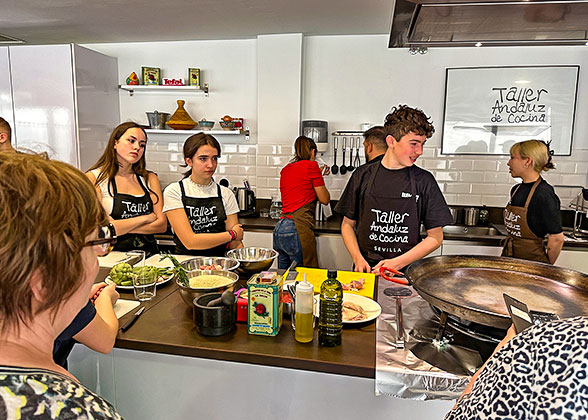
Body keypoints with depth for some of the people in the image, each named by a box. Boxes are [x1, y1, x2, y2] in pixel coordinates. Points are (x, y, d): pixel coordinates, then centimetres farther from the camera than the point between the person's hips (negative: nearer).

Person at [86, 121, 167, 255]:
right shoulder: (94, 177, 1)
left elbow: (162, 225, 3)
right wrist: (145, 218, -4)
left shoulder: (150, 179, 11)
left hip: (148, 253, 3)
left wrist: (121, 227, -7)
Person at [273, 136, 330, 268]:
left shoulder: (286, 169, 16)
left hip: (279, 229, 8)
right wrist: (319, 178, 18)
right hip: (297, 230, -8)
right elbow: (325, 199, 2)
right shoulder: (311, 165, -3)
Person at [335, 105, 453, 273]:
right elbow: (347, 224, 11)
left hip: (406, 272, 0)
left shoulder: (424, 180, 2)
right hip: (365, 271, 1)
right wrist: (358, 259, -4)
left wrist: (397, 263, -7)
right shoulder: (363, 175, 4)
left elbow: (436, 237, 4)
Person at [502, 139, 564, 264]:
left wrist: (545, 268, -8)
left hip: (531, 260, -7)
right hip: (509, 257, 7)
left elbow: (557, 238, -16)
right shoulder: (516, 190, 7)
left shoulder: (544, 194, -17)